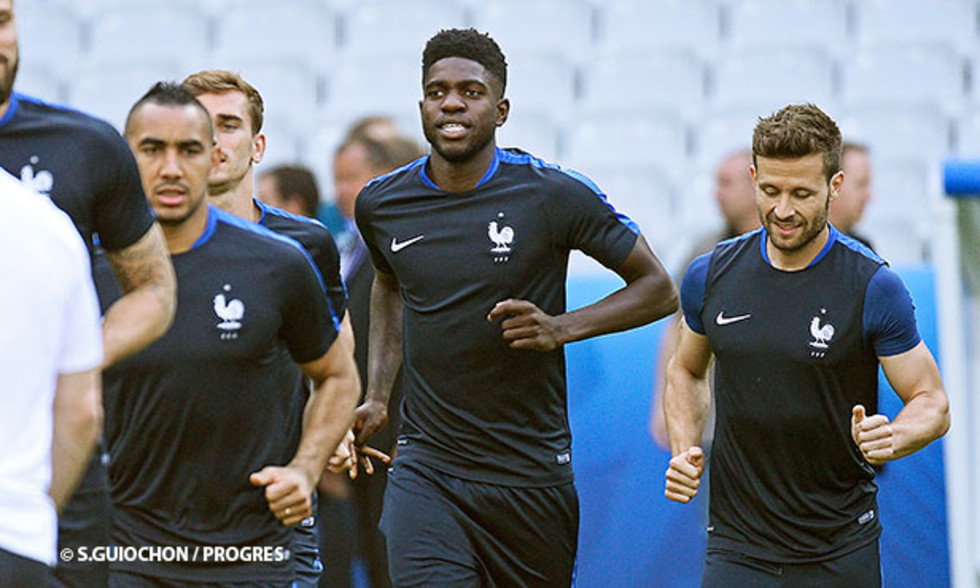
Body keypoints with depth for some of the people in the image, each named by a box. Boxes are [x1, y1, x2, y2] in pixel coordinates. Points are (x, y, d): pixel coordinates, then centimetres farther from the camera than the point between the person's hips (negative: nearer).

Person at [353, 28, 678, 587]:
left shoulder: (554, 195, -9)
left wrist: (561, 328, -17)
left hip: (532, 474, -1)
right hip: (427, 471, 1)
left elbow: (659, 289, -1)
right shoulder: (380, 204, 2)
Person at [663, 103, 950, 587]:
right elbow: (686, 370, 19)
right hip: (737, 544, 1)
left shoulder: (875, 288, -9)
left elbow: (932, 402, -5)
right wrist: (684, 451, 1)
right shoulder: (710, 276, 1)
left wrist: (889, 438, -26)